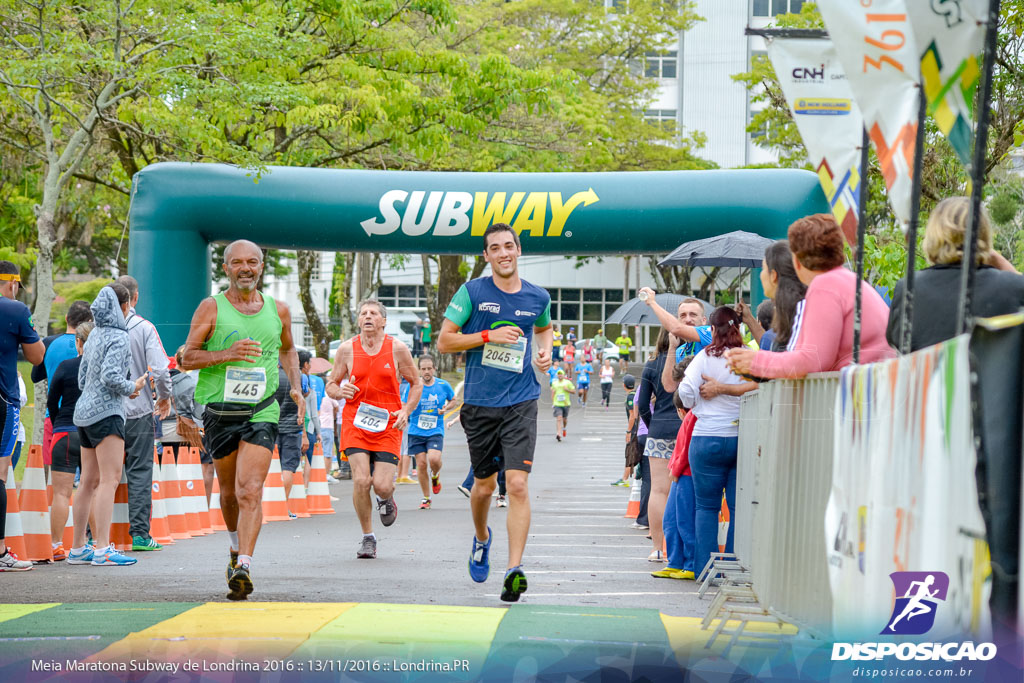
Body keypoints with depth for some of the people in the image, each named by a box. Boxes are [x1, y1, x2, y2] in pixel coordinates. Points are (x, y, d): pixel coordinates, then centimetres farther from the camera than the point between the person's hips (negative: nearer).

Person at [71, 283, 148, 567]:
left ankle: (78, 548, 14)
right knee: (110, 479, -13)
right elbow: (110, 376, -22)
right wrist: (132, 388, -5)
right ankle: (102, 549, -21)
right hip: (106, 412, -9)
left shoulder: (94, 335, 14)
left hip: (85, 411, 9)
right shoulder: (119, 337, -11)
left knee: (89, 482, 12)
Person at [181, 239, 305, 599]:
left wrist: (295, 387, 12)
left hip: (262, 412, 0)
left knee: (250, 491, -16)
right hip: (220, 411, 0)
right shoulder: (211, 308, 0)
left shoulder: (278, 310, 9)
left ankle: (244, 567, -24)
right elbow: (187, 358, -3)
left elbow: (288, 349, 27)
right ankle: (236, 546, 41)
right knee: (229, 491, 13)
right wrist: (227, 354, -18)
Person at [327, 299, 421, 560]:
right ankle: (368, 537, 4)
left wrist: (406, 411, -4)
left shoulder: (397, 349, 1)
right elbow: (331, 384, 12)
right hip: (355, 423, 1)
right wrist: (340, 391, -12)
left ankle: (386, 499, 29)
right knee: (361, 480, -15)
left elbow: (416, 383, 11)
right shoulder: (347, 349, 3)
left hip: (388, 424, 0)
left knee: (382, 485, -11)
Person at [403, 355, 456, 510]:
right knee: (421, 463, -3)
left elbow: (453, 399, 18)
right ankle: (426, 498, 14)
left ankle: (435, 475, 16)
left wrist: (446, 408, -2)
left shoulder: (443, 385, 0)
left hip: (436, 431, -1)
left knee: (434, 459, -21)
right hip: (416, 431, 1)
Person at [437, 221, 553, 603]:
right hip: (480, 403, 0)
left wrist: (546, 350, 7)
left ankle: (515, 570, -17)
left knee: (518, 484, -14)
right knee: (484, 484, 12)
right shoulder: (472, 292, -2)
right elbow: (444, 342, -2)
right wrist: (489, 335, -13)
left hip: (521, 403, 0)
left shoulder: (538, 297, 5)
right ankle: (481, 538, 44)